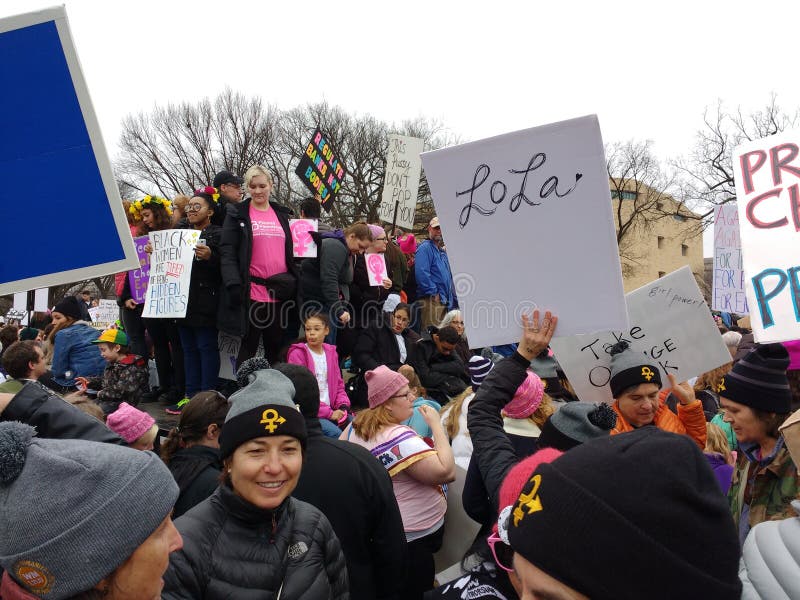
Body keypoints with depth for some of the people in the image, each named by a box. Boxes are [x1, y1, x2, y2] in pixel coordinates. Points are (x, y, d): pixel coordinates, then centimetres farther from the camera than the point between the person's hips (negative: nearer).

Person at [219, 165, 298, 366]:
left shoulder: (281, 214, 16)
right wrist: (233, 284, -17)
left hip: (280, 294, 4)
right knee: (248, 348, 3)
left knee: (276, 348, 11)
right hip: (252, 294, -4)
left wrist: (293, 281, 11)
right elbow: (227, 252, -6)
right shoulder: (237, 214, 2)